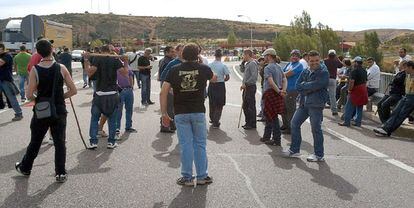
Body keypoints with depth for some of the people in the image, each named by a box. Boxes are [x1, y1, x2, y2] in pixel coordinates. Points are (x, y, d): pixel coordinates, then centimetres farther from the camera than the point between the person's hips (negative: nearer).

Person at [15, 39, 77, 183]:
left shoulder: (35, 70, -10)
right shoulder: (61, 68, -7)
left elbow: (29, 95, -13)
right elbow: (73, 90, -6)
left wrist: (37, 100, 8)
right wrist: (60, 97, 8)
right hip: (59, 111, 0)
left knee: (35, 142, 17)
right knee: (60, 143, 9)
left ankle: (25, 168, 37)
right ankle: (60, 173, 11)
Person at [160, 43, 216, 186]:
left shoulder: (175, 70, -1)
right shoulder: (203, 68, -1)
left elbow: (163, 92, -5)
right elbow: (214, 79, 22)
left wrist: (164, 113, 1)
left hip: (180, 113, 0)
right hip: (198, 112, 0)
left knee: (185, 145, 6)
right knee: (200, 144, 11)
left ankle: (187, 178, 13)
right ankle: (202, 176, 17)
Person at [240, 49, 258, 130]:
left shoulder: (252, 63, -14)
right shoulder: (247, 64, 16)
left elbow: (254, 76, -23)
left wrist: (245, 84, -21)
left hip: (250, 87, -10)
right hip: (246, 87, 10)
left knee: (251, 106, -4)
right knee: (245, 106, 15)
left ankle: (252, 124, 2)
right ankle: (248, 122, 24)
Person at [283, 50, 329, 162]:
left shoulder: (323, 72, -9)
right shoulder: (305, 72, 11)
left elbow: (315, 85, -21)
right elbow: (298, 86, 4)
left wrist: (304, 85, -7)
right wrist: (309, 88, -10)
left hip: (316, 104, -7)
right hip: (303, 103, 7)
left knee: (316, 129, -1)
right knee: (294, 123, 9)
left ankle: (319, 155, 12)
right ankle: (294, 150, 22)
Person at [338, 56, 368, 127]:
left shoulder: (355, 71, -15)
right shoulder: (364, 71, 11)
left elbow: (352, 82, -21)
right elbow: (365, 81, 17)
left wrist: (349, 89, -10)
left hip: (356, 90, -8)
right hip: (363, 90, 8)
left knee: (349, 107, -1)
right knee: (359, 107, 11)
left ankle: (346, 122, 1)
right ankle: (358, 122, 14)